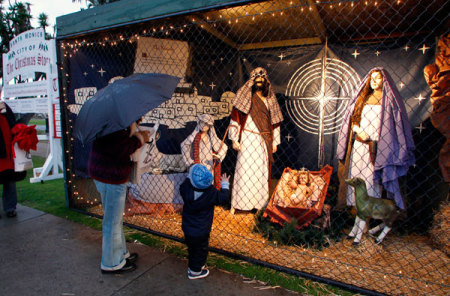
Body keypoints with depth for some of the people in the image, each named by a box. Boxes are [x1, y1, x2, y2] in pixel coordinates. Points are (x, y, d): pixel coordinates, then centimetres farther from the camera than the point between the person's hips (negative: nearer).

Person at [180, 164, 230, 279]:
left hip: (187, 228, 5)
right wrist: (225, 185, 1)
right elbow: (224, 198, -11)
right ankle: (195, 271, 34)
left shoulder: (186, 187, -17)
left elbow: (182, 187, 8)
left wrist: (189, 177, 16)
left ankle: (192, 266, 46)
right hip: (201, 231, -4)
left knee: (191, 248, 26)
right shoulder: (211, 192, -25)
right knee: (201, 250, 18)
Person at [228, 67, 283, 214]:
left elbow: (275, 121, 16)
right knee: (244, 170, -5)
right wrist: (234, 139, -9)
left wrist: (274, 142, 11)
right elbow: (235, 117, -2)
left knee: (262, 171, 4)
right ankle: (237, 204, 3)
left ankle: (260, 202, 14)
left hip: (264, 141, 4)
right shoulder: (245, 96, 3)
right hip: (248, 140, -3)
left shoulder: (269, 99, 14)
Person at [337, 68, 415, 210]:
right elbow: (351, 119, 13)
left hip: (380, 148, -3)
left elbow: (397, 124, 1)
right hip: (360, 145, 3)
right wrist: (358, 130, -7)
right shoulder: (363, 98, 15)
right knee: (358, 176, 2)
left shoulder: (390, 99, 5)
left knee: (375, 178, -5)